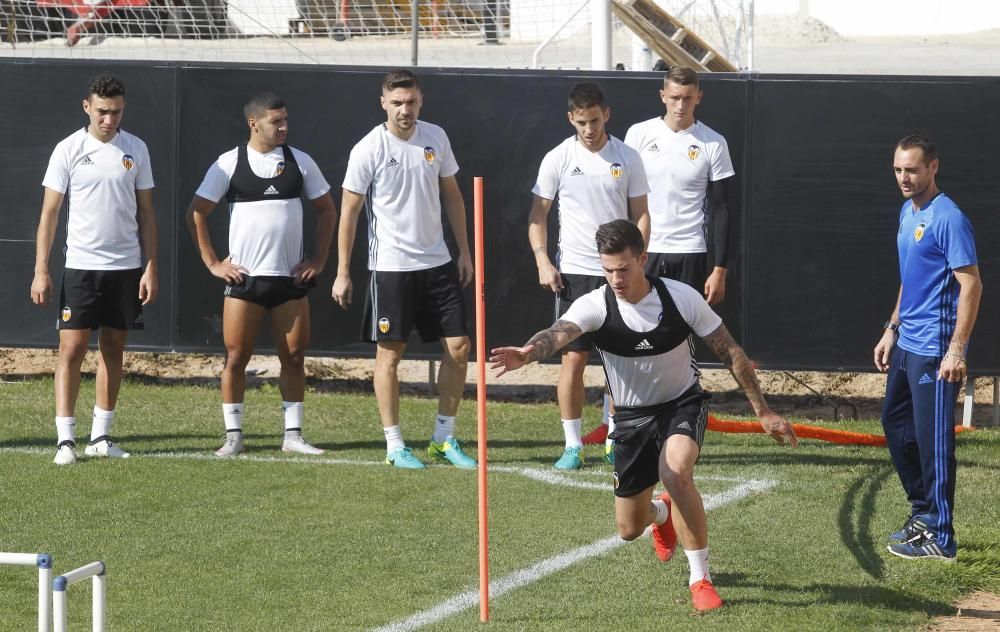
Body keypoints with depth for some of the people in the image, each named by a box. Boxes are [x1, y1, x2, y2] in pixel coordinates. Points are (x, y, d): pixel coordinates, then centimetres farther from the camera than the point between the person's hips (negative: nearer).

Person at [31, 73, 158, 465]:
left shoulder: (136, 150, 4)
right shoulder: (68, 150, -3)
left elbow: (145, 212, 9)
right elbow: (50, 211, -1)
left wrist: (150, 267, 3)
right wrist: (41, 270, -7)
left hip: (126, 267, 3)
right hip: (81, 266, -3)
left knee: (113, 350, 7)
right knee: (71, 350, -7)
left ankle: (100, 437, 14)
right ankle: (65, 440, -6)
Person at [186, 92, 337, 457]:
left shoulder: (300, 162, 5)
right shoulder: (230, 163, -2)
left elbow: (326, 209, 14)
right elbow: (196, 213, 1)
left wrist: (319, 260, 6)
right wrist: (211, 263, -3)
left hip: (291, 278, 2)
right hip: (243, 278, -2)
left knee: (294, 357, 3)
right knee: (236, 357, -1)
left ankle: (293, 435, 11)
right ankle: (233, 436, 7)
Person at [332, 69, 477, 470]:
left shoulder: (436, 138, 3)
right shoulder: (368, 150, -10)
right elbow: (349, 212, -6)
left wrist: (464, 251, 12)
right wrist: (343, 273, -7)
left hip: (437, 263, 5)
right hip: (390, 267, -5)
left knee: (458, 347, 2)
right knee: (389, 353, -1)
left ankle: (444, 440, 14)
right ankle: (394, 446, 8)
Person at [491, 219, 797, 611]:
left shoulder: (682, 298, -19)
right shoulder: (595, 306, -21)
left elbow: (730, 352, -8)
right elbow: (559, 333, -42)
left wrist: (763, 413, -6)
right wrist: (528, 352, -66)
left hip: (682, 404, -2)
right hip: (631, 417, 2)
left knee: (675, 472, -34)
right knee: (629, 530, 9)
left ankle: (701, 578, -19)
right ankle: (663, 513, 50)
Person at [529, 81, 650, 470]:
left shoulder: (627, 159, 2)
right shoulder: (558, 159, 0)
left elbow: (640, 215, 7)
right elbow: (538, 214, 5)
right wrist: (542, 261, -7)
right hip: (573, 273, -1)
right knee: (573, 358, -4)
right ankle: (572, 445, 3)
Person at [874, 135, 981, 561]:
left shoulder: (947, 219, -16)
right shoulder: (908, 213, 12)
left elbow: (971, 285, -19)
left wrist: (956, 350, -23)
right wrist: (892, 329, 21)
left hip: (934, 350, -10)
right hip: (906, 345, 10)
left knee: (933, 439, -6)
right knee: (895, 423, 19)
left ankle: (940, 538, 1)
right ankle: (924, 512, 32)